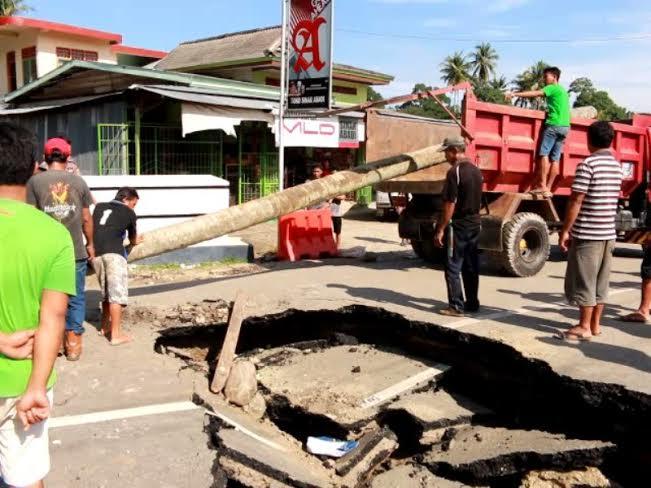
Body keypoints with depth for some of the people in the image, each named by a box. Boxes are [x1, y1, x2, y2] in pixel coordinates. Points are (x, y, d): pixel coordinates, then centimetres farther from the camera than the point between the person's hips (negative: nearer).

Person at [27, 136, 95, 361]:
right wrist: (90, 243, 16)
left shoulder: (35, 181, -3)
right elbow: (86, 219, 3)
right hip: (75, 251, 1)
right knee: (76, 298, 11)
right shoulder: (78, 181, 1)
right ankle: (73, 343, 16)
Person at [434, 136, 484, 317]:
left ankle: (456, 307, -3)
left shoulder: (455, 172, -16)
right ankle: (472, 303, 20)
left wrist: (440, 230, -15)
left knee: (453, 268, -3)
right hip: (474, 224, 8)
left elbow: (450, 204, -18)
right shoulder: (476, 171, 10)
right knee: (471, 267, 14)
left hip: (458, 225, -8)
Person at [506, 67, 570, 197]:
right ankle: (548, 188, 1)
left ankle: (542, 185, -18)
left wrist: (515, 94, -16)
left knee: (544, 153, -11)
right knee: (555, 158, 3)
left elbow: (535, 94, -13)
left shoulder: (553, 88, -2)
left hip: (554, 125, -8)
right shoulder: (563, 90, 26)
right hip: (565, 126, 8)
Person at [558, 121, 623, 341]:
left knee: (584, 281, -1)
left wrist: (565, 230, -12)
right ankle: (595, 324, 20)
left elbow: (576, 201, -16)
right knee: (600, 281, 12)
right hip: (608, 232, 8)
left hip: (587, 233, -7)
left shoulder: (587, 164, -14)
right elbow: (612, 200, 17)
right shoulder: (617, 166, 11)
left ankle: (584, 327, 4)